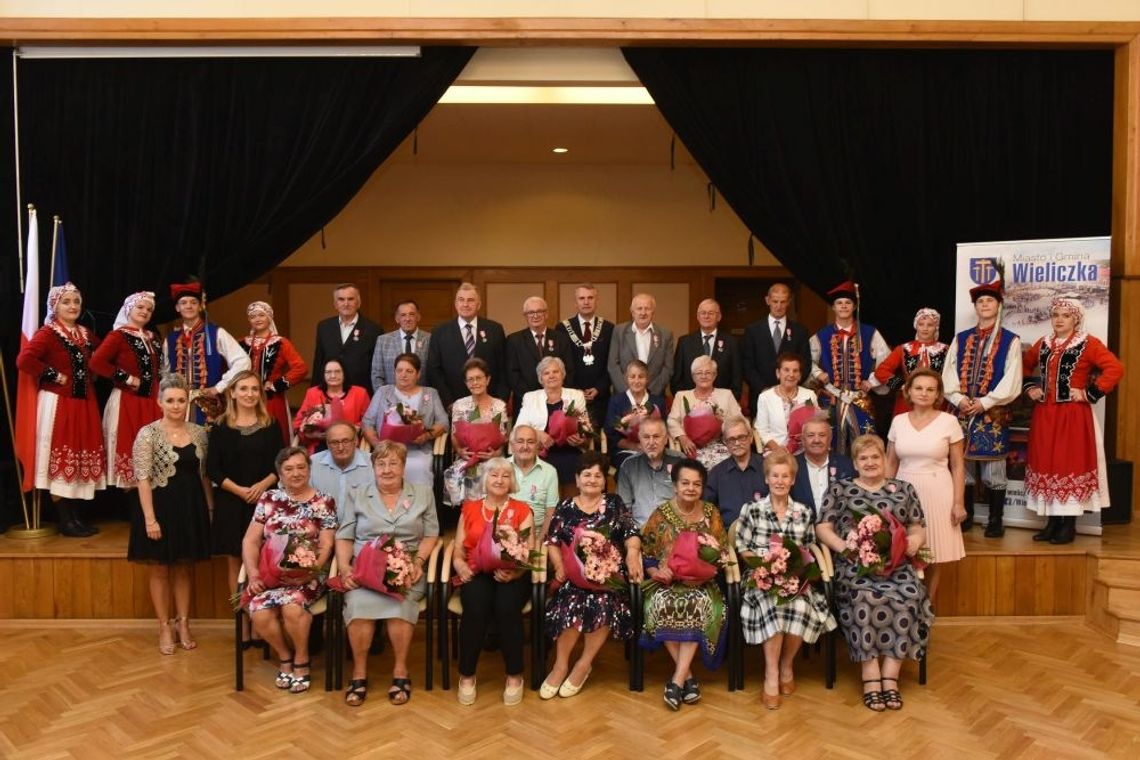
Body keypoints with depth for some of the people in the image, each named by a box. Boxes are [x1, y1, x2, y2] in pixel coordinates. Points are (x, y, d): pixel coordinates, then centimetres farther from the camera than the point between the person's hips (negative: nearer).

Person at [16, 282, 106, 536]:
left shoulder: (85, 334, 13)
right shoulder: (47, 333, -9)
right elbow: (24, 360, -22)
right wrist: (55, 376, -16)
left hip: (84, 405, 7)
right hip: (58, 405, -7)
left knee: (80, 458, 10)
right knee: (61, 460, -2)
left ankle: (75, 516, 18)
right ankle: (65, 521, 5)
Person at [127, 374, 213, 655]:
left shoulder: (199, 433, 3)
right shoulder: (148, 434, -10)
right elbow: (143, 478, -12)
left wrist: (210, 507, 7)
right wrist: (150, 518, -17)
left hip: (191, 507, 4)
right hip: (160, 506, -3)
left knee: (185, 567, 13)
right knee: (160, 569, 8)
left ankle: (183, 623, 25)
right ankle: (165, 627, 20)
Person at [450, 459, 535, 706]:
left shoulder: (522, 510, 10)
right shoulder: (469, 509, 16)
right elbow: (458, 549, 11)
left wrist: (513, 572, -19)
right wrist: (460, 566, -12)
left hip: (511, 575, -1)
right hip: (477, 573, 1)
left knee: (506, 607, -33)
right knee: (476, 607, -32)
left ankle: (514, 676, -11)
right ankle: (466, 675, -11)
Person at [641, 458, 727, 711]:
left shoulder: (711, 513, 5)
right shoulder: (661, 514, 2)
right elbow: (645, 553, 5)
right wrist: (655, 572, -14)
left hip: (701, 583, 0)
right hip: (667, 582, 0)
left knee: (701, 604, -32)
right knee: (662, 604, -32)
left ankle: (677, 678, -27)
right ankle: (687, 675, -19)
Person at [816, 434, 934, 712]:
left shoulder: (904, 489, 18)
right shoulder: (839, 489, 11)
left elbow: (918, 529, 16)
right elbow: (823, 528, 5)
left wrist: (914, 541, -8)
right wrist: (844, 547, -12)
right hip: (854, 564, -2)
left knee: (909, 596, -29)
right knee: (866, 597, -33)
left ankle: (890, 675, -21)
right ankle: (871, 675, -24)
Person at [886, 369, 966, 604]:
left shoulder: (949, 422, -4)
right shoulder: (898, 421, 4)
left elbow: (958, 466, -1)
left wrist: (959, 502, -6)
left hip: (937, 494, -2)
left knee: (934, 558, 6)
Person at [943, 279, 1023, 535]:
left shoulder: (1010, 341, 2)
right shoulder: (960, 339, 12)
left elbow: (1011, 380, -6)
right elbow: (948, 374, 5)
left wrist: (985, 402, -14)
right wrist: (959, 399, -10)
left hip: (993, 414, -3)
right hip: (962, 412, 3)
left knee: (993, 469, 1)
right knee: (962, 465, 7)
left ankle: (995, 520, 12)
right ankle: (965, 516, 19)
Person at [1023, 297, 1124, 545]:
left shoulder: (1088, 344, -6)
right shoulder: (1042, 344, 11)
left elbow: (1115, 368, -16)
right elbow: (1024, 366, 26)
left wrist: (1090, 393, -17)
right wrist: (1030, 387, 10)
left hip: (1073, 417, -5)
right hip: (1045, 416, 6)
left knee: (1071, 466, -2)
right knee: (1047, 466, 8)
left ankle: (1069, 526, 7)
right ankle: (1052, 523, 17)